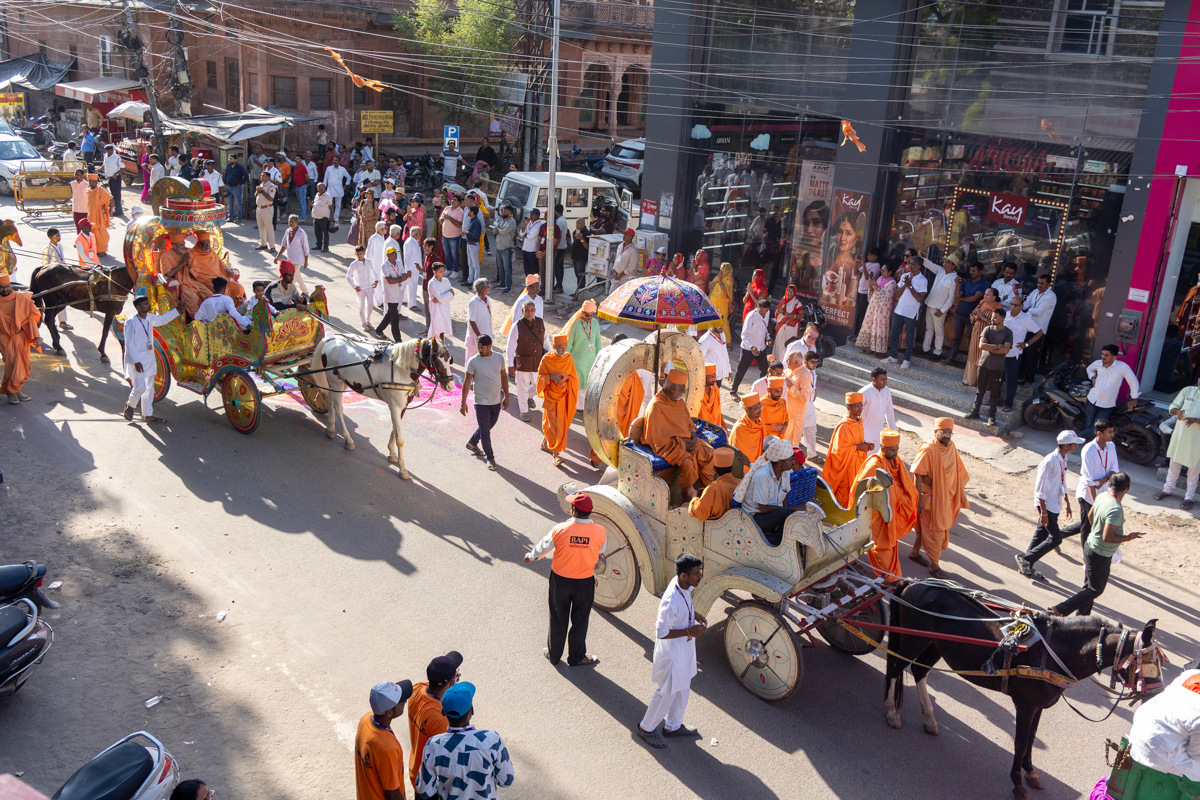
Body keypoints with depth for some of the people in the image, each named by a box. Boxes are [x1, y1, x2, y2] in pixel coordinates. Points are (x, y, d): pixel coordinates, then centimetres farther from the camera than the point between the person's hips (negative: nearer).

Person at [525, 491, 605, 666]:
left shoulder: (559, 530, -21)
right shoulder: (600, 532, -18)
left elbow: (543, 548, -3)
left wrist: (530, 556, 19)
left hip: (560, 579, 0)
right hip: (585, 582, 0)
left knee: (558, 619, 20)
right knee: (580, 621, 19)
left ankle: (553, 654, 37)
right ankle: (577, 657, 34)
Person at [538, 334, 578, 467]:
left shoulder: (568, 358, 0)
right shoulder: (546, 359, -10)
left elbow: (574, 377, 5)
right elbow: (541, 376, -3)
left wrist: (566, 377, -17)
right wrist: (552, 377, -21)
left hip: (564, 396, 4)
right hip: (550, 396, -4)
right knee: (555, 424, -8)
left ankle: (546, 444, 37)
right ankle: (556, 453, -3)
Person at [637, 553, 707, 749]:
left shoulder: (682, 584, -11)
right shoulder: (672, 602, -37)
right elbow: (661, 632, -27)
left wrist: (695, 614, -3)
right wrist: (689, 631, -24)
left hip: (685, 649, 9)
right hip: (672, 653, -9)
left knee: (683, 689, 25)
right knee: (667, 693, 12)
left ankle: (673, 726, 45)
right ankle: (646, 727, 35)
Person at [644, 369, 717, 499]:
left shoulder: (679, 401, 7)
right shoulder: (656, 407, -20)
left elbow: (689, 422, 17)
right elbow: (659, 438, -20)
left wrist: (693, 437, -4)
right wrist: (682, 445, -18)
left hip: (685, 440, 8)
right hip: (668, 445, -8)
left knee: (709, 452, -6)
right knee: (687, 462, -30)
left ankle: (706, 486, 9)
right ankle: (688, 493, -7)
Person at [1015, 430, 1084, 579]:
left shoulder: (1064, 458, 5)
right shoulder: (1049, 462, -24)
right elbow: (1040, 489, -21)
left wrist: (1067, 504, 21)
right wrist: (1043, 513, -21)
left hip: (1055, 505, 9)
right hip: (1046, 505, -9)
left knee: (1041, 535, 14)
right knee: (1056, 539, -9)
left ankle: (1026, 566, 24)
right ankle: (1025, 558, 3)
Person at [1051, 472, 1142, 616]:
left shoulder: (1103, 496, -5)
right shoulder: (1116, 510, -31)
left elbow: (1090, 516, 12)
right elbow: (1107, 537, -31)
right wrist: (1128, 537, -18)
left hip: (1090, 546, 9)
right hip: (1100, 556, -9)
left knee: (1090, 585, 22)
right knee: (1095, 589, 7)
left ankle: (1082, 615, 34)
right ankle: (1061, 610, 6)